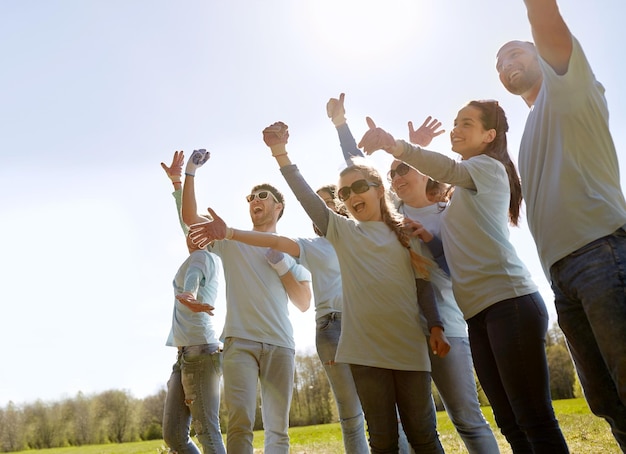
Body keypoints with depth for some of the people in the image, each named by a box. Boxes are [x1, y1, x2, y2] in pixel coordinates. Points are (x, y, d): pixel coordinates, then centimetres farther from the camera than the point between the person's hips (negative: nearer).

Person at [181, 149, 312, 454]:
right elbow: (190, 217, 2)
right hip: (239, 340, -1)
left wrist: (282, 265, -3)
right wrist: (191, 172, -3)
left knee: (278, 428, 5)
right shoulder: (232, 240, 14)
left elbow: (304, 303, 8)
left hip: (280, 345, 2)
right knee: (241, 420, -16)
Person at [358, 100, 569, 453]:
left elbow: (449, 169, -21)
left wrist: (396, 146, -37)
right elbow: (457, 248, 25)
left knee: (535, 420, -8)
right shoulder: (463, 192, 28)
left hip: (510, 302, -9)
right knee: (511, 424, 8)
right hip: (479, 314, 9)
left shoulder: (490, 166, 3)